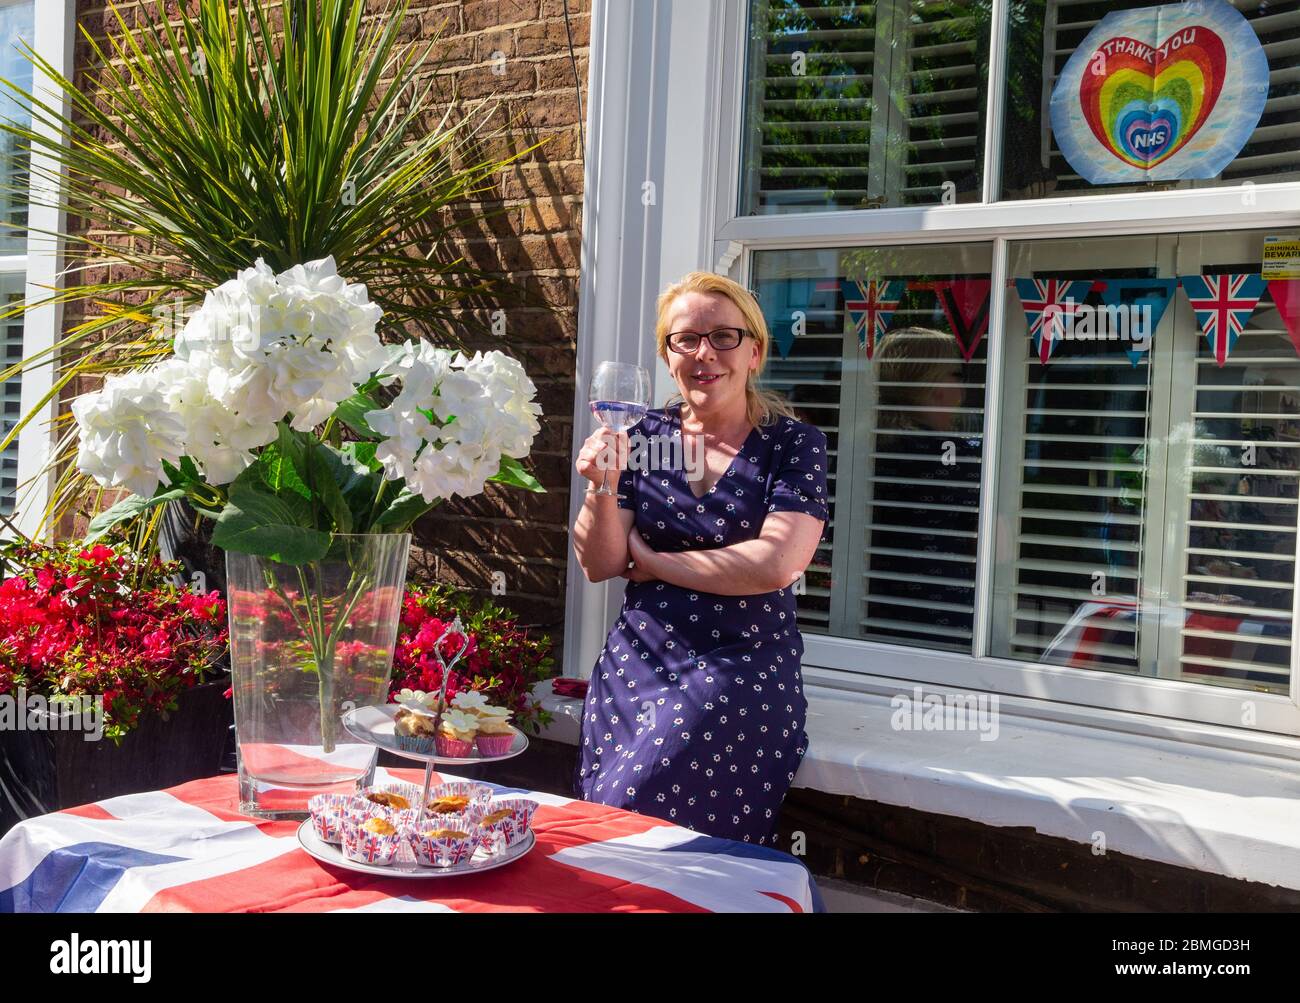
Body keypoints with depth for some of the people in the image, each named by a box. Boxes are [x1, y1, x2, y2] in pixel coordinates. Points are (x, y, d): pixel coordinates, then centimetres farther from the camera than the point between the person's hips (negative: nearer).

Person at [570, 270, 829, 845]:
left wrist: (651, 561, -7)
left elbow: (776, 564, -16)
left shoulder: (793, 444, -2)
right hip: (635, 664, 3)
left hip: (741, 672, -3)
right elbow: (599, 566, 4)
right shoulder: (646, 436, 7)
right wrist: (602, 488, -15)